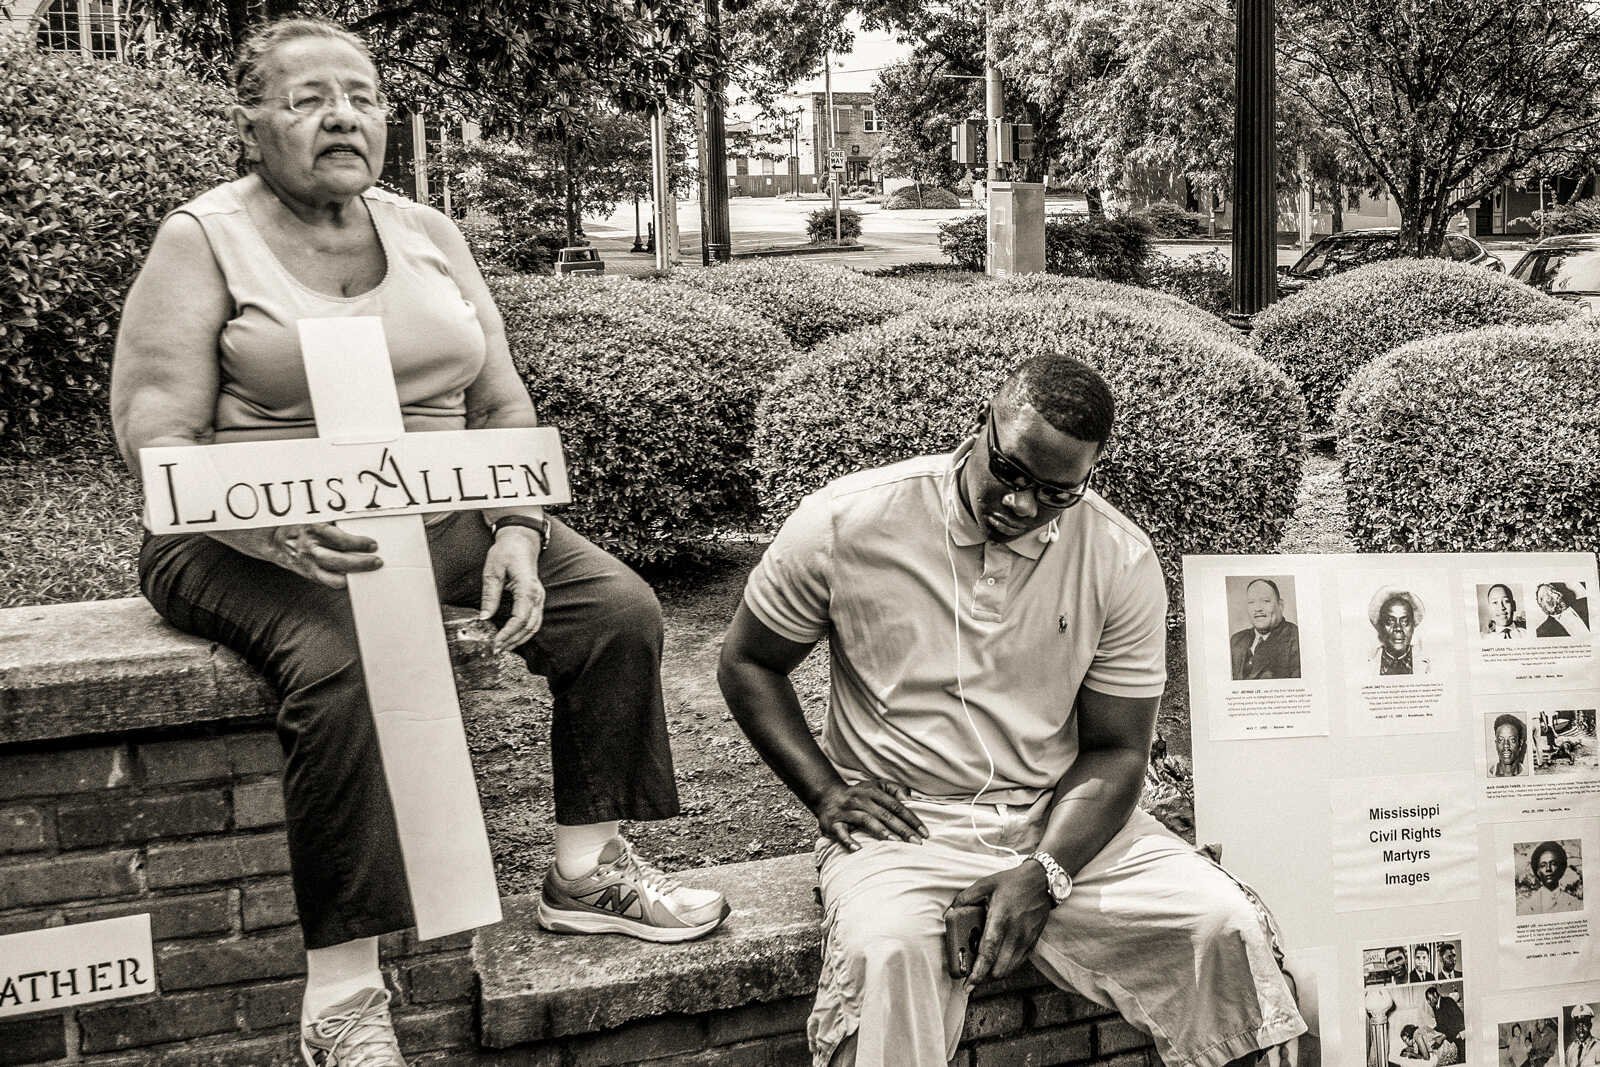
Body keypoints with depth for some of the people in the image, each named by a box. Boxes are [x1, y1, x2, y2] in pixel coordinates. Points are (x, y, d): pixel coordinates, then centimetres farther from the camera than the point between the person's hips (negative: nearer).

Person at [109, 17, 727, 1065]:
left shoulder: (431, 235, 12)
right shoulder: (203, 240, -2)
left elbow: (504, 405, 10)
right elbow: (154, 437, -10)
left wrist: (515, 530, -8)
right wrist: (282, 532, -27)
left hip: (439, 515, 5)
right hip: (256, 534, -5)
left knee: (619, 608, -11)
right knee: (339, 663, -35)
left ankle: (586, 868, 6)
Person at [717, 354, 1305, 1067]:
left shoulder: (1121, 562, -3)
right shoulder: (847, 522, -9)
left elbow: (1116, 748, 1)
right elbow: (747, 664, 4)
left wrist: (1045, 873, -16)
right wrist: (826, 793, -9)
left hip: (1062, 821, 3)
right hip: (901, 822, -2)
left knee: (1229, 927, -17)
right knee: (886, 950, -35)